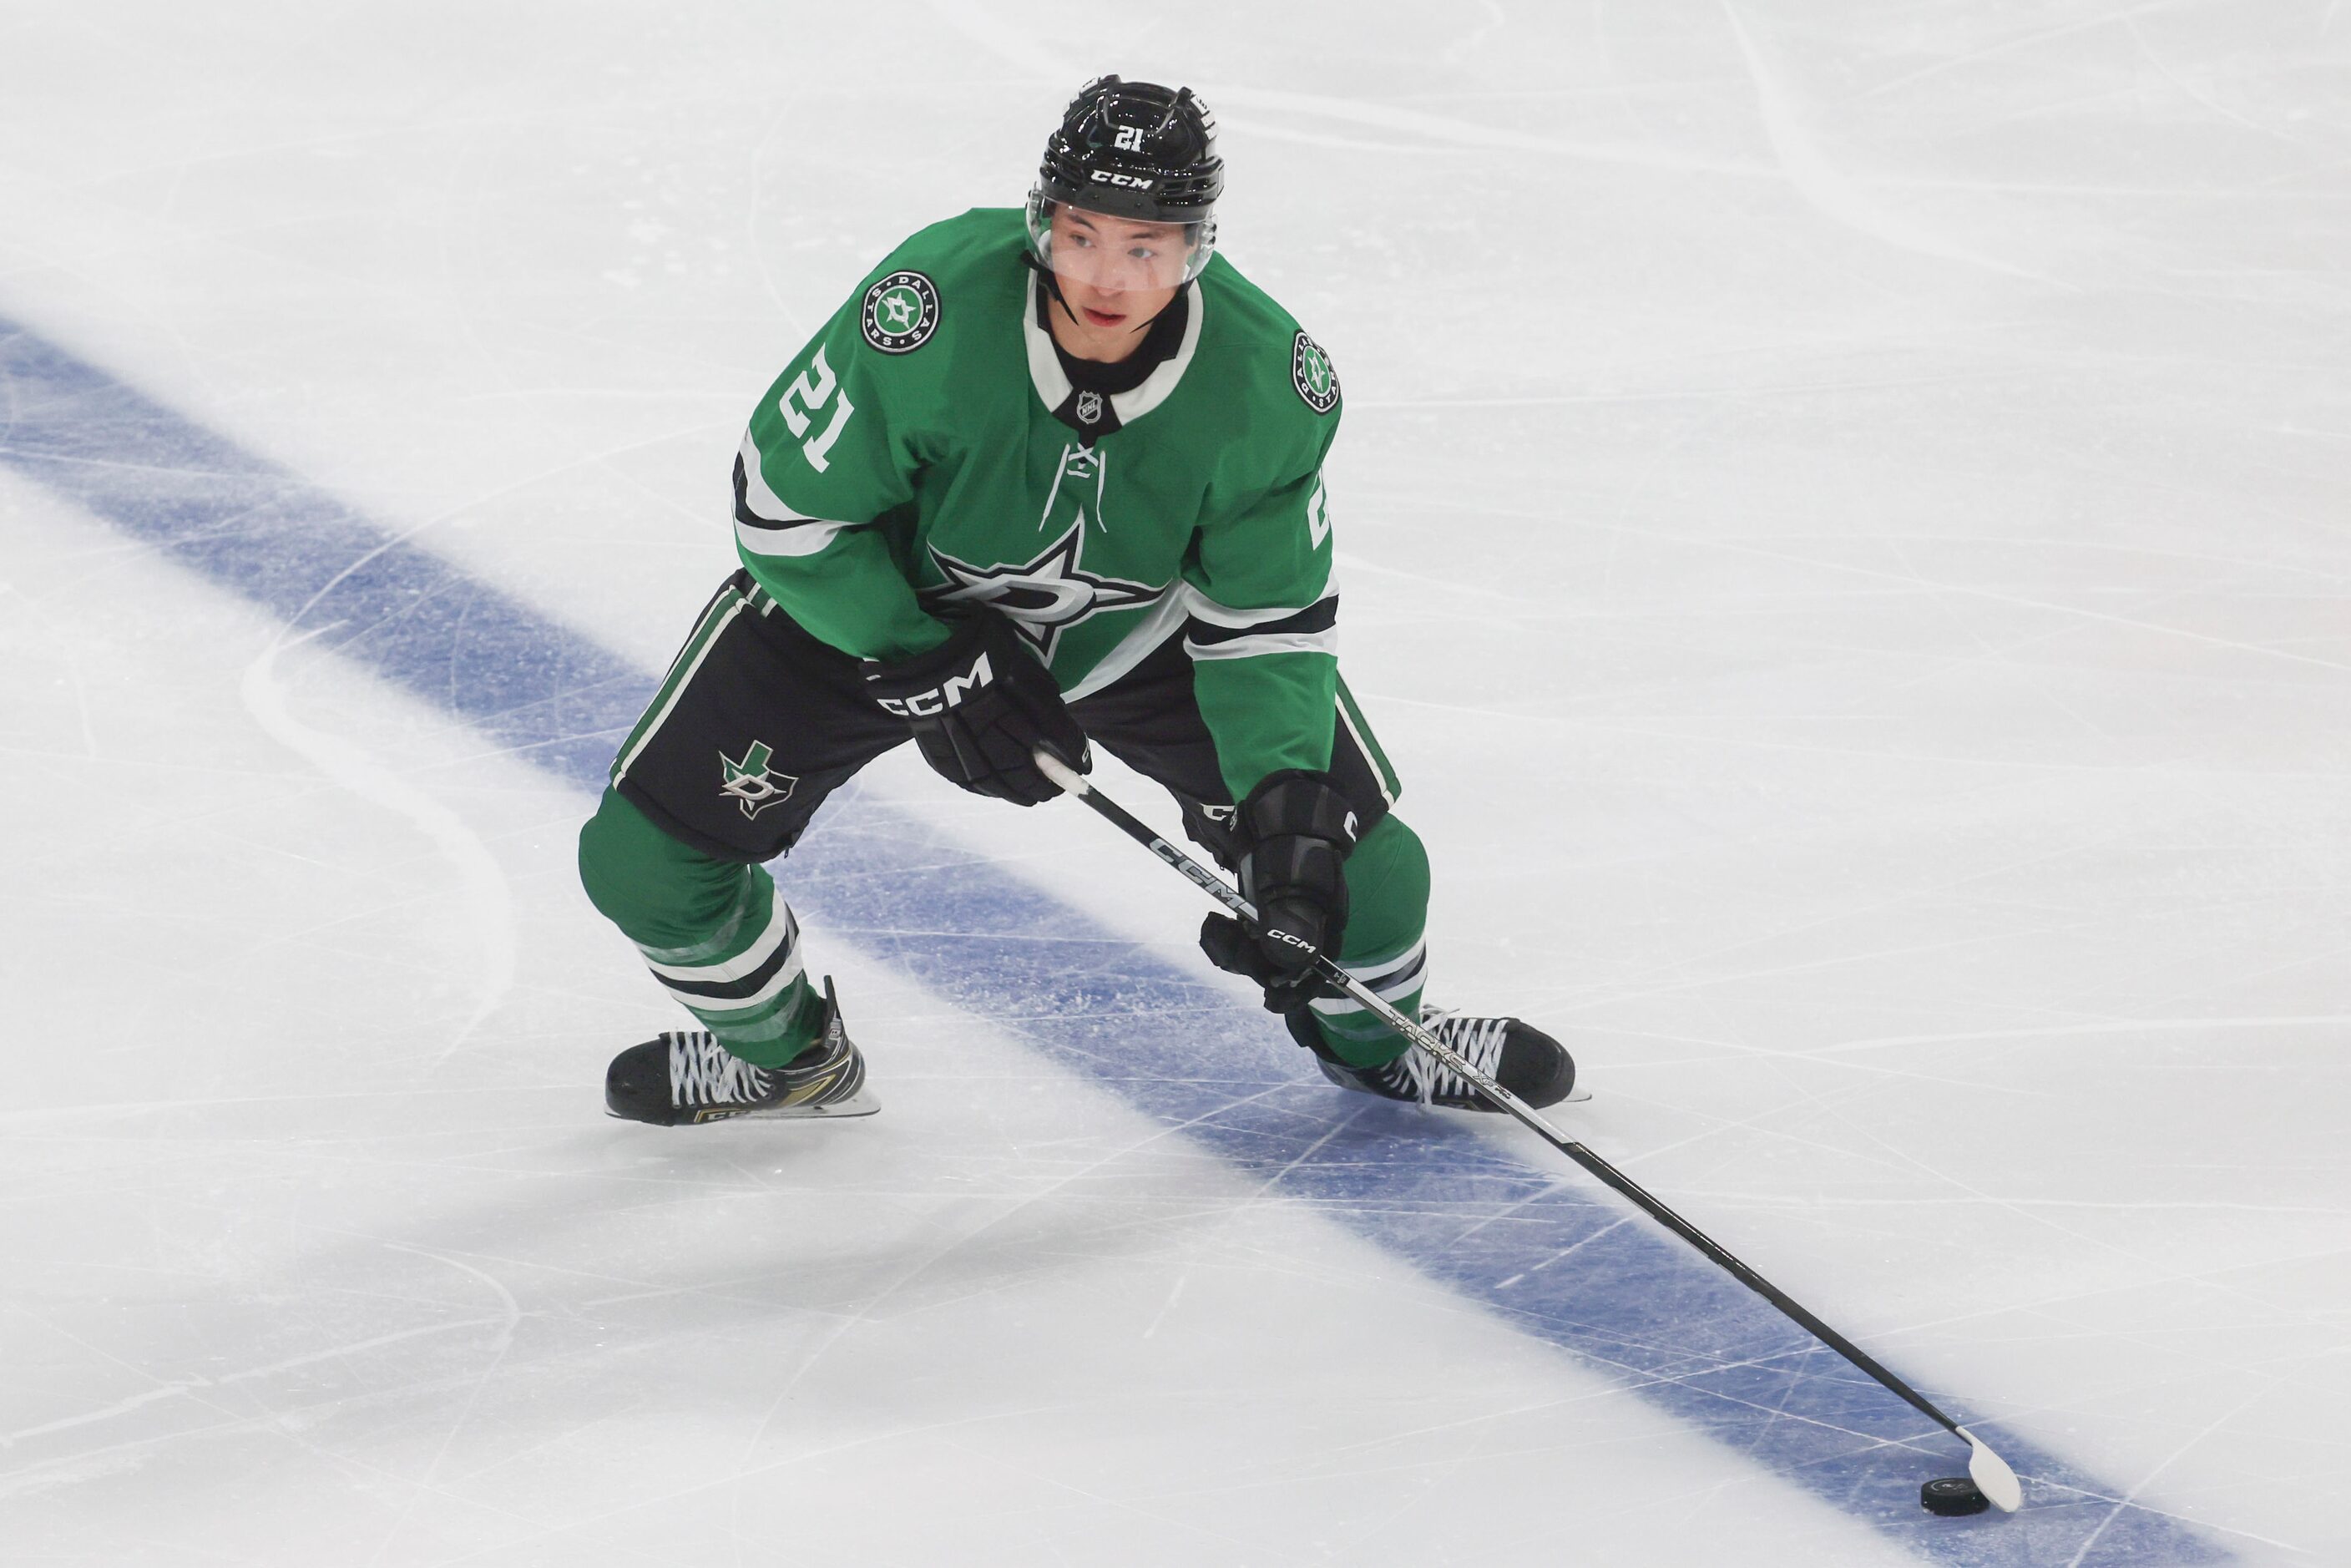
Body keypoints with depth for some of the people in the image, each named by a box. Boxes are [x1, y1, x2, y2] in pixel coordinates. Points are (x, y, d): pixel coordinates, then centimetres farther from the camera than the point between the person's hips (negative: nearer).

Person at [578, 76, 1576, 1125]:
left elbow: (1269, 624, -17)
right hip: (881, 601, -1)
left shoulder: (1269, 382, -28)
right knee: (644, 851, -10)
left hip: (1141, 623, 1)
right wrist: (931, 673, -24)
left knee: (1342, 841, -7)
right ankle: (778, 1050, 24)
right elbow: (786, 506, -23)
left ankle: (1373, 1035, 31)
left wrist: (1288, 811, -28)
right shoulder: (933, 311, -37)